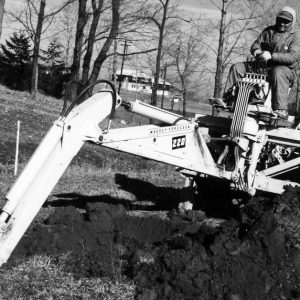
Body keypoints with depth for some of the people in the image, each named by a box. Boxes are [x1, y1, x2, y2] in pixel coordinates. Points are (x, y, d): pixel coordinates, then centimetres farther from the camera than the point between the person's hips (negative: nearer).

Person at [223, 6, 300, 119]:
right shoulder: (269, 31, 15)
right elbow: (256, 43, 13)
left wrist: (271, 55, -29)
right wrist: (257, 50, -15)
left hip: (285, 68, -6)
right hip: (262, 65, 6)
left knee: (278, 73, -43)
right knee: (237, 67, -8)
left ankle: (281, 110, -47)